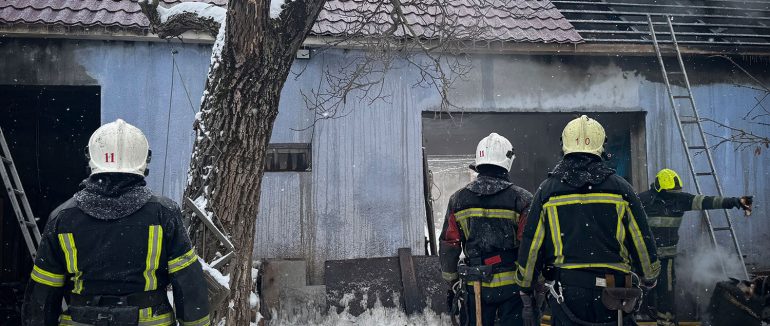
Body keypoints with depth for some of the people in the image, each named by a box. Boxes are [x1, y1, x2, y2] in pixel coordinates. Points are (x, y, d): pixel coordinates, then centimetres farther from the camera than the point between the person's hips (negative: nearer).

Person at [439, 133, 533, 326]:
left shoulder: (458, 199, 0)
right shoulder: (521, 199, -8)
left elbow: (448, 245, 3)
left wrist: (451, 279, 17)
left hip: (475, 286, 2)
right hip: (513, 284, -2)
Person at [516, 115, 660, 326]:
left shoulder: (547, 190, -1)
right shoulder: (620, 187, 0)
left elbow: (531, 244, 2)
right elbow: (641, 239, 5)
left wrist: (525, 285, 15)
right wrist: (649, 277, 23)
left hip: (565, 289, 0)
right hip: (612, 291, 0)